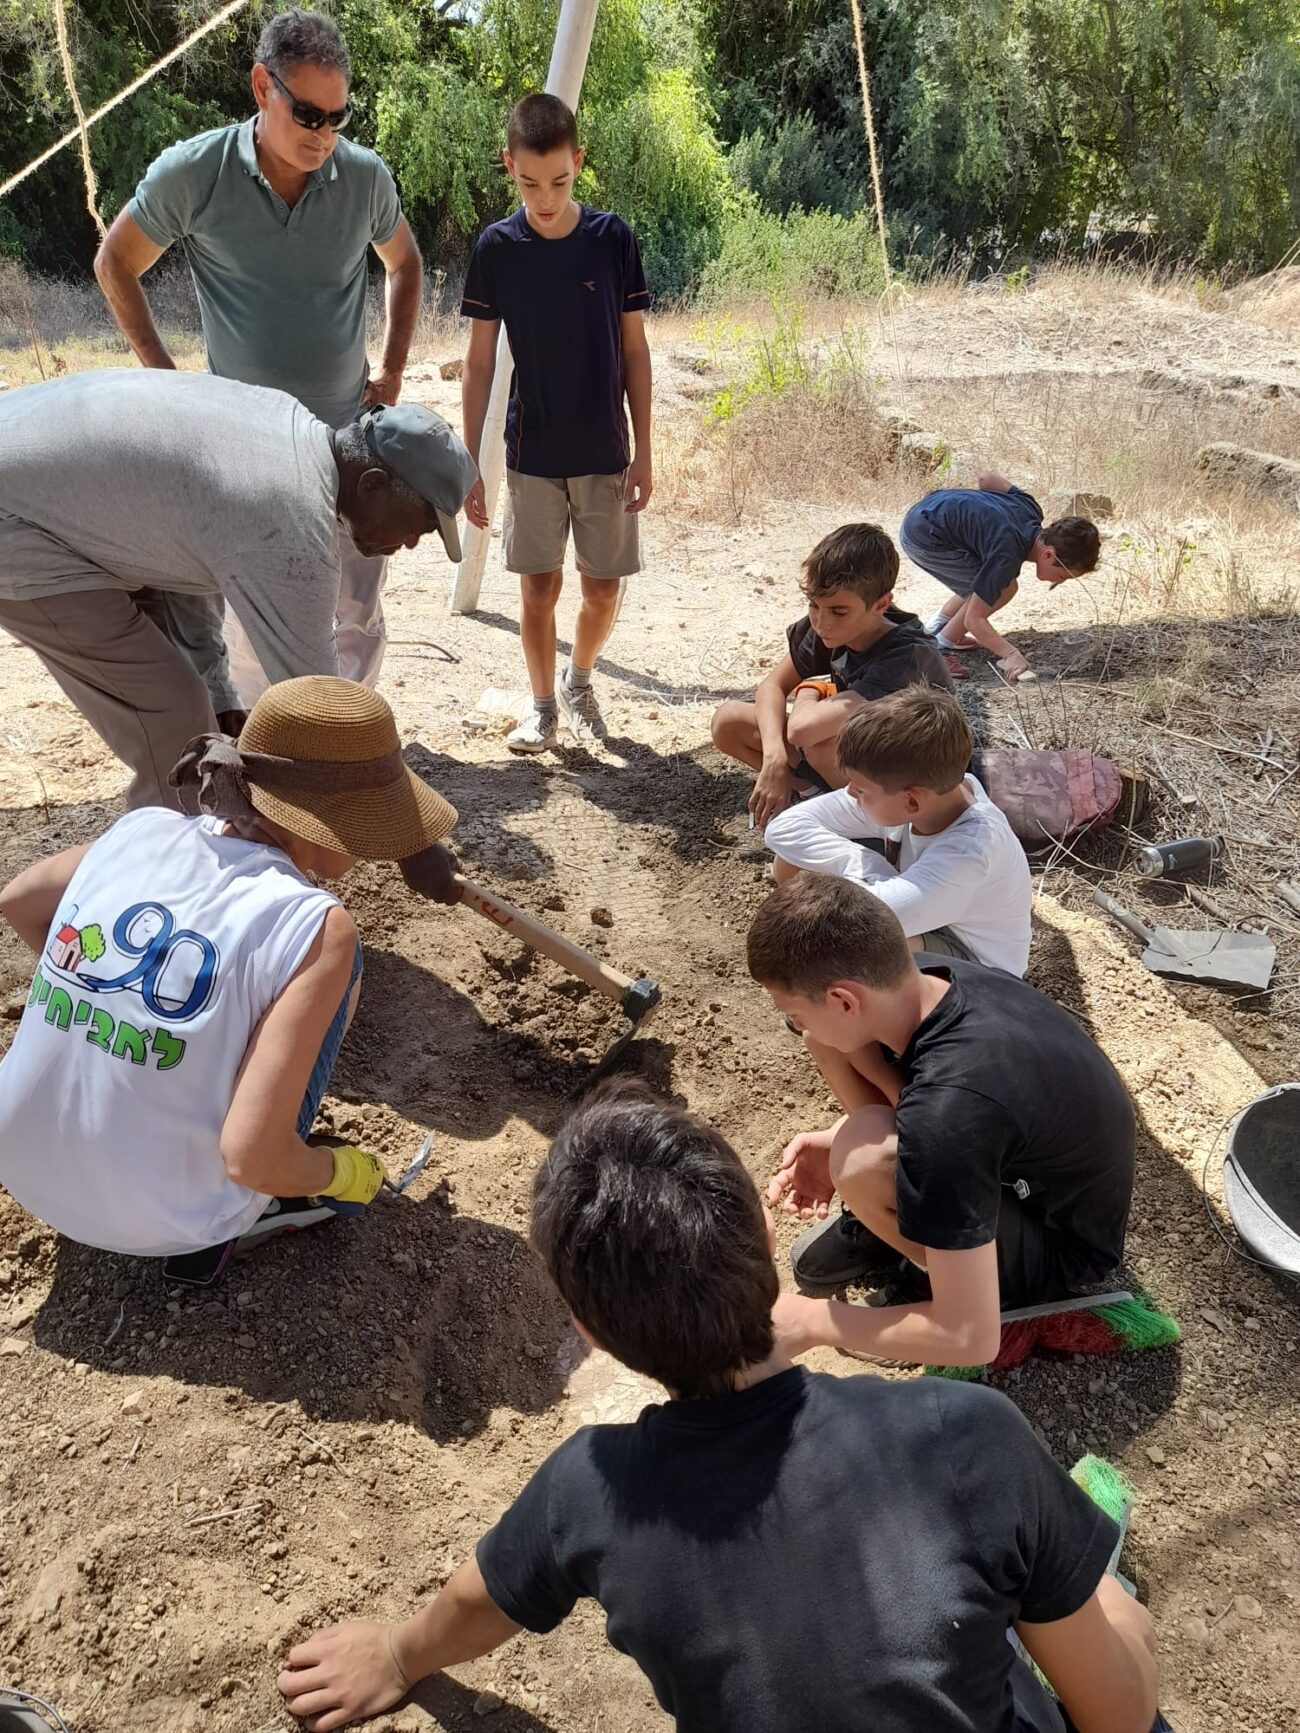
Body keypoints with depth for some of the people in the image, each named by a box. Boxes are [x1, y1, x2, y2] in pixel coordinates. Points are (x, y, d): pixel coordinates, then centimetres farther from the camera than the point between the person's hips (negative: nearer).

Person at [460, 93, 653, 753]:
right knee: (539, 586, 4)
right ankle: (542, 704, 22)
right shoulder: (496, 247, -4)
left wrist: (643, 451, -3)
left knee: (603, 587, 4)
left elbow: (634, 349, 1)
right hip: (532, 453, 0)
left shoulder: (613, 238, -4)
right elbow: (479, 363, -1)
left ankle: (578, 681, 31)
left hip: (605, 451, 0)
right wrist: (469, 464, -3)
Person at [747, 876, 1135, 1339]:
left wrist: (814, 1321, -22)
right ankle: (888, 1217, 12)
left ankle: (940, 1282, -2)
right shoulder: (926, 977, -18)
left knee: (866, 1160, -35)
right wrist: (837, 1139, -9)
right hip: (1032, 1164, 7)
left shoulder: (950, 1108, -40)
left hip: (1061, 1245, -7)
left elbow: (972, 1339, -35)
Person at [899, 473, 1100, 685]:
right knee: (1004, 588, -10)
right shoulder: (1008, 555, -26)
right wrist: (1010, 654, -28)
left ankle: (934, 629, 23)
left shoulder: (1030, 508, -2)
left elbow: (987, 478, 13)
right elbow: (974, 619, -23)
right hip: (923, 538, -9)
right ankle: (939, 648, -4)